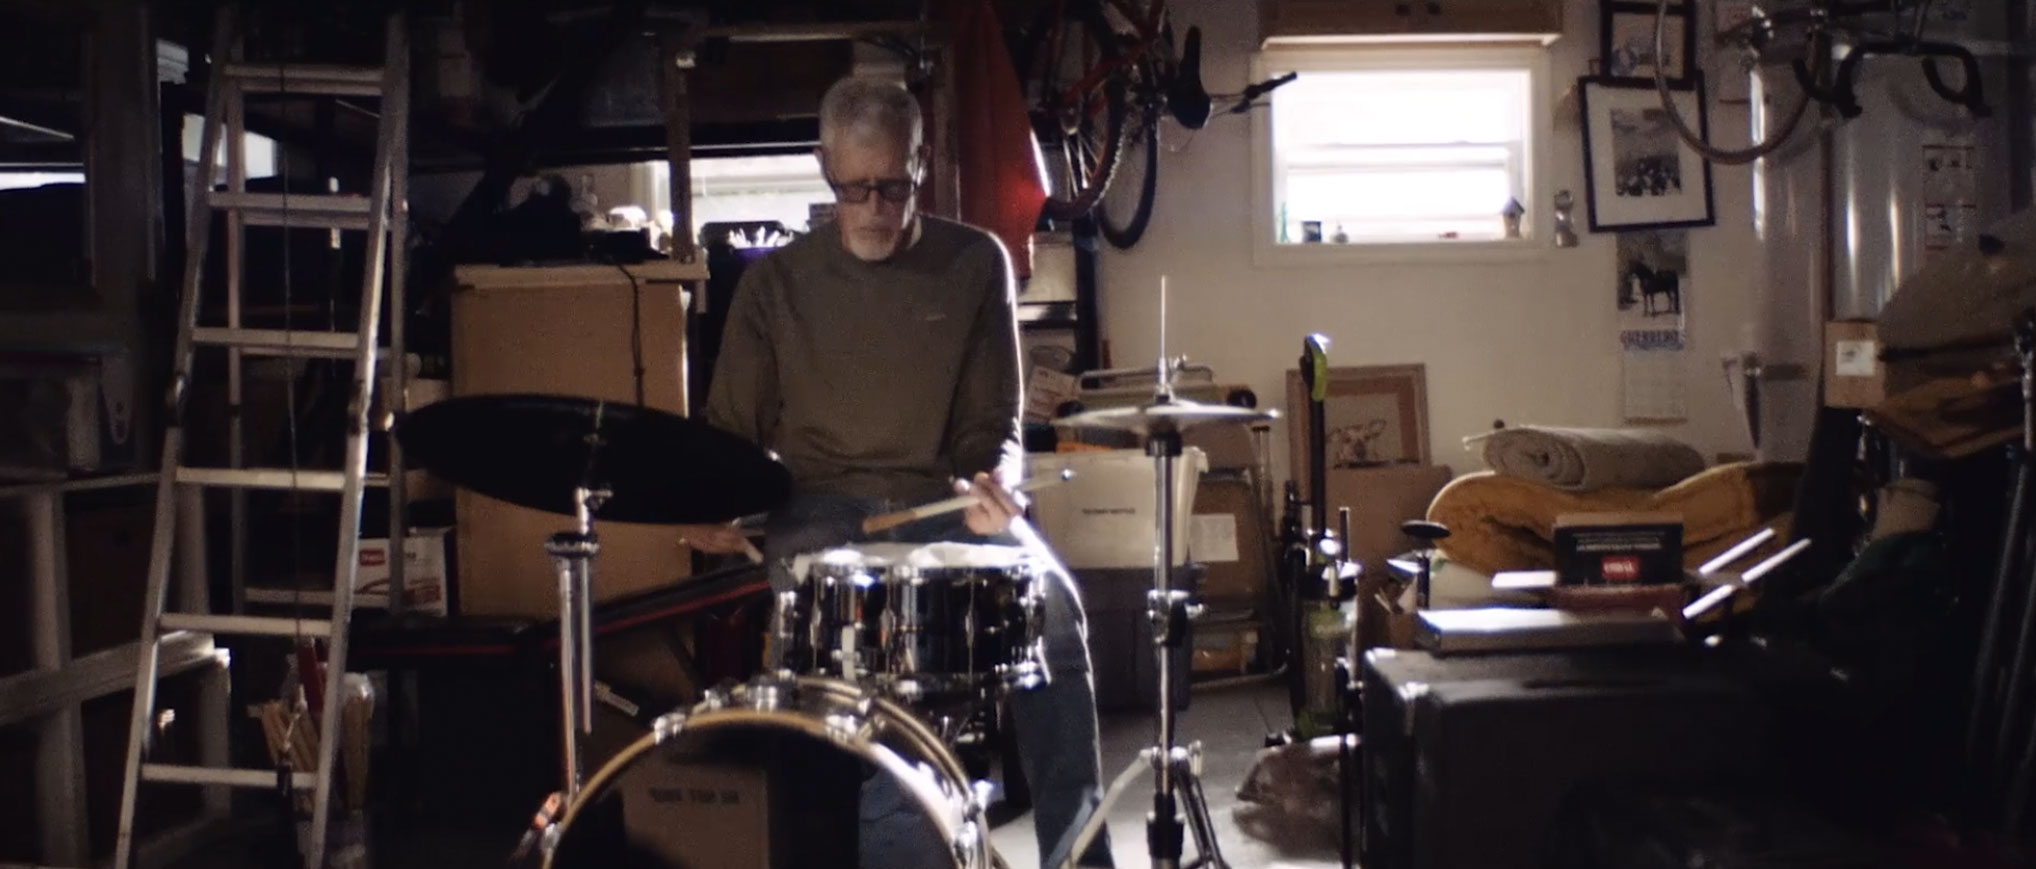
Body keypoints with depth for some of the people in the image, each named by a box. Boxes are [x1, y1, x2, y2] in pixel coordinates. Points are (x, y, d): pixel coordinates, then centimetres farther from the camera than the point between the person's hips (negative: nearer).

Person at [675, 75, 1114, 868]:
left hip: (939, 503, 1)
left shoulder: (976, 264, 1)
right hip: (820, 508, 0)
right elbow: (731, 432, 6)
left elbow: (992, 423, 3)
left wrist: (990, 482, -20)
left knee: (1053, 609, -27)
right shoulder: (777, 281, 1)